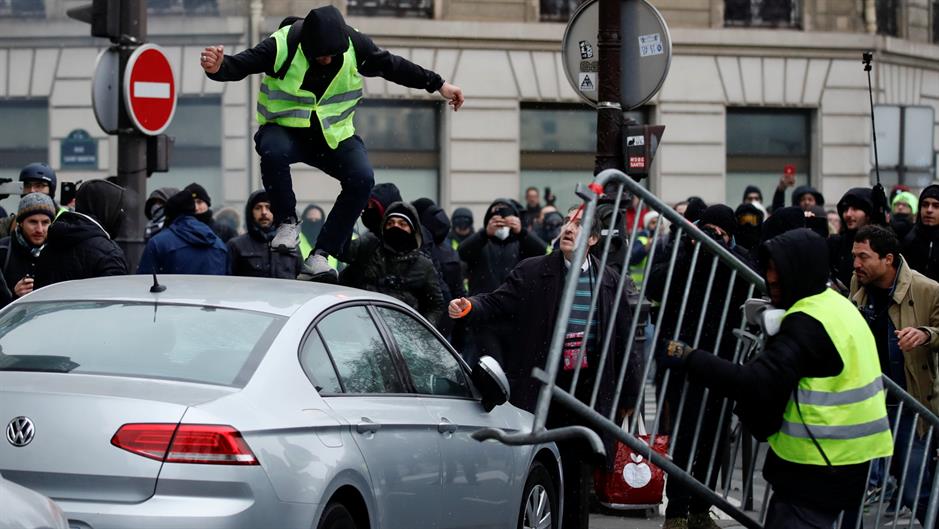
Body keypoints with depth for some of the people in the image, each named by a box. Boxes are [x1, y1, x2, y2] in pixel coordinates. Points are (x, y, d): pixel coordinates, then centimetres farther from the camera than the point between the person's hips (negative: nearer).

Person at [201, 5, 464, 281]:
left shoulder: (355, 45, -12)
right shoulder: (281, 46, -22)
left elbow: (393, 66, 2)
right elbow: (240, 65, -23)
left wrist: (438, 85, 7)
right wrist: (218, 67, -47)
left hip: (334, 134, 3)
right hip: (284, 129, -3)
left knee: (362, 178, -23)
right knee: (273, 152, -39)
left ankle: (320, 254, -17)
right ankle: (287, 224, -15)